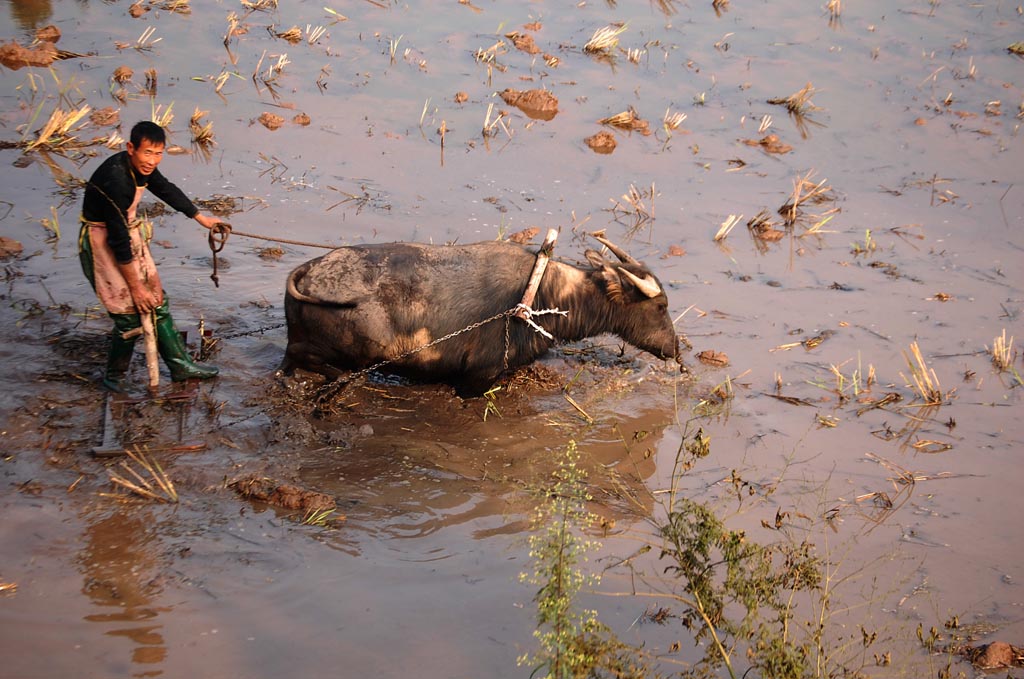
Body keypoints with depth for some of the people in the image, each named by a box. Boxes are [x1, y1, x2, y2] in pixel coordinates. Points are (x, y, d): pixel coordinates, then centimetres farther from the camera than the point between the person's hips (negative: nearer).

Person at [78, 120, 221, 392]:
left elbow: (166, 190, 18)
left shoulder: (141, 166, -4)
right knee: (130, 313, -8)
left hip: (129, 232, 9)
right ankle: (114, 377, 10)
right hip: (103, 243, -9)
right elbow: (118, 241, -26)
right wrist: (135, 287, -19)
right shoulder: (116, 181, -31)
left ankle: (179, 364, 21)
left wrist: (201, 218, 28)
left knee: (156, 301, 11)